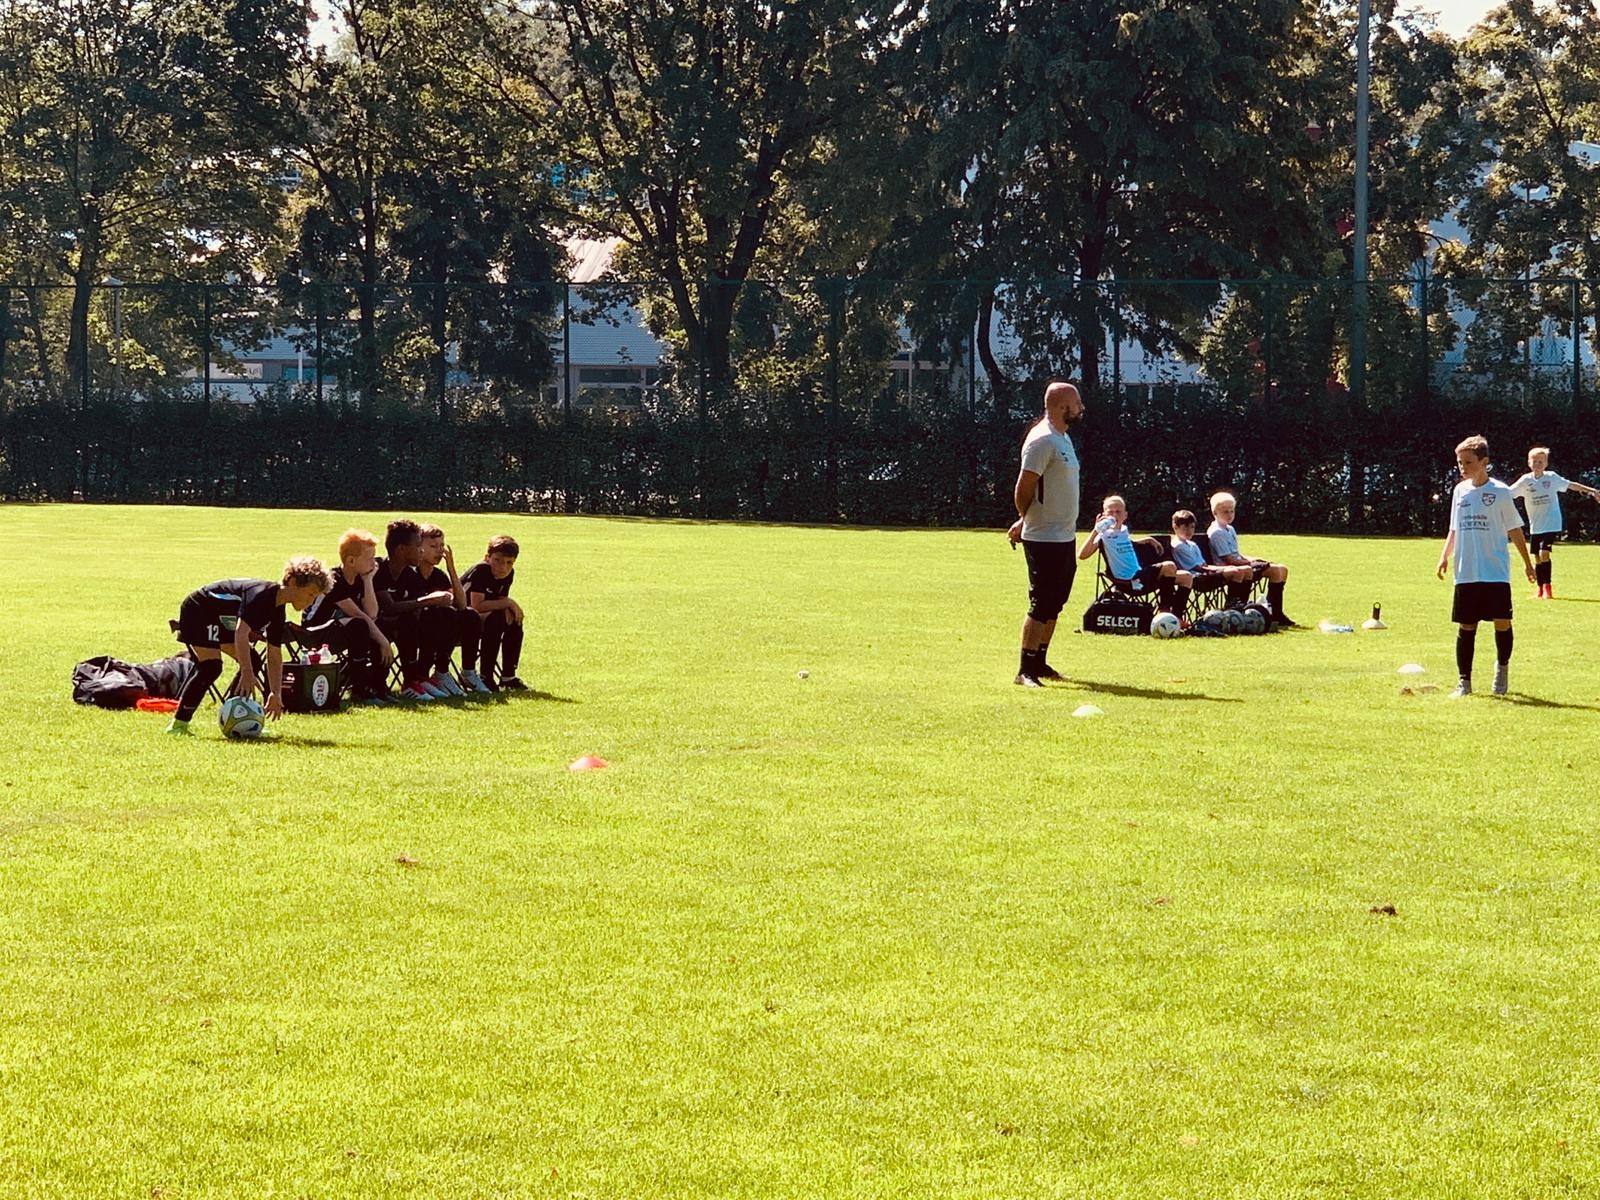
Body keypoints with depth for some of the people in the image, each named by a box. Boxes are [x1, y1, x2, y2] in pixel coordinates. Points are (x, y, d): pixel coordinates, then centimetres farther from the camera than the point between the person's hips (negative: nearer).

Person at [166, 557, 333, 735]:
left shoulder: (277, 612, 1)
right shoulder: (261, 595, -29)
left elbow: (274, 657, 6)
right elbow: (241, 633, -40)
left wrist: (276, 693, 0)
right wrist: (248, 673, -45)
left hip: (221, 619, 10)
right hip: (196, 610, -10)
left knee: (250, 661, 6)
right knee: (211, 667, -22)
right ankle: (178, 725, -18)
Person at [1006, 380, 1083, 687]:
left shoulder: (1063, 438, 14)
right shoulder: (1042, 440, -17)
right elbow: (1024, 487, -18)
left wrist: (1025, 521, 12)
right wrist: (1026, 519, -2)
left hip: (1065, 536, 9)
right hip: (1044, 539, -9)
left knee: (1055, 603, 15)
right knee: (1041, 604, -8)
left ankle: (1040, 662, 24)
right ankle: (1026, 670, -5)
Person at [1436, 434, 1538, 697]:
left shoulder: (1500, 492, -2)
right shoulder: (1459, 491, 9)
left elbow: (1514, 530, 4)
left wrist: (1527, 563, 6)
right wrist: (1445, 556, 4)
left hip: (1496, 573, -3)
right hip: (1466, 574, 3)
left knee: (1502, 622, -6)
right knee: (1466, 626, 2)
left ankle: (1502, 667, 20)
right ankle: (1464, 682, 9)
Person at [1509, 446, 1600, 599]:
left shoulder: (1552, 477, -4)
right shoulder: (1526, 480, -5)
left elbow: (1571, 485, 8)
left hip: (1551, 525, -2)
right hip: (1535, 527, 2)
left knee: (1544, 553, -17)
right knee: (1537, 558, 7)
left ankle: (1547, 587, -8)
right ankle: (1541, 590, 19)